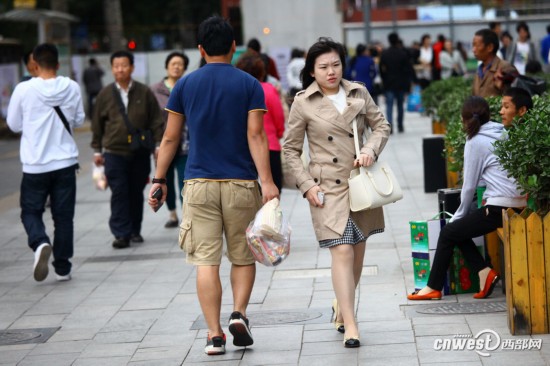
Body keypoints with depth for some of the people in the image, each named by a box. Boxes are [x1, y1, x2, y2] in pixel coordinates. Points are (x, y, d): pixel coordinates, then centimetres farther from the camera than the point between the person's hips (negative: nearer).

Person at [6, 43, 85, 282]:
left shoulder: (24, 90, -10)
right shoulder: (72, 88, -4)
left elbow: (14, 125, 1)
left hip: (35, 164, -2)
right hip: (65, 162, 2)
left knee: (31, 211, 12)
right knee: (63, 215, 9)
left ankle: (40, 243, -17)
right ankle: (62, 267, 12)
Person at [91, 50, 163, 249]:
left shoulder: (144, 93, 2)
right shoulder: (105, 94, 3)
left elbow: (156, 121, 4)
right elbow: (97, 124, 9)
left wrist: (158, 144, -2)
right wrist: (97, 150, 8)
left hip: (140, 152, 1)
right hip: (114, 152, -1)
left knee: (136, 193, 9)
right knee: (119, 194, -6)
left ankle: (135, 231, 21)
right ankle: (122, 234, -5)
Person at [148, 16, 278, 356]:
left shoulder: (185, 85, 5)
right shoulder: (249, 85, 0)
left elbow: (170, 138, 6)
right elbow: (256, 136, -9)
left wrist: (160, 180, 13)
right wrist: (267, 182, -13)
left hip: (200, 184, 1)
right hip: (241, 184, -1)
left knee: (206, 261, 1)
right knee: (243, 257, 14)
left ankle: (214, 334, -1)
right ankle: (239, 313, -5)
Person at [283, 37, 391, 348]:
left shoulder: (359, 92, 5)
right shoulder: (303, 103, -3)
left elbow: (382, 125, 13)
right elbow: (291, 149, 2)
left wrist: (372, 149, -7)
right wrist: (307, 185, -7)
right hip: (329, 186, -4)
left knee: (358, 252, 11)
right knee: (342, 252, -13)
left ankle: (342, 306, 32)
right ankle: (350, 325, -13)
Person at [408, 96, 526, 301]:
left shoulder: (476, 142, -6)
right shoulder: (503, 134, 15)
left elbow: (469, 186, -3)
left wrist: (460, 215, 12)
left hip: (500, 208, -7)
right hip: (520, 205, 7)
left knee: (448, 232, 7)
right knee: (459, 230, 18)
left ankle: (434, 288, 12)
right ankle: (484, 272, 5)